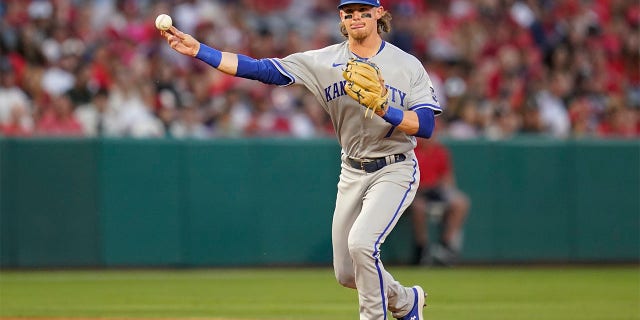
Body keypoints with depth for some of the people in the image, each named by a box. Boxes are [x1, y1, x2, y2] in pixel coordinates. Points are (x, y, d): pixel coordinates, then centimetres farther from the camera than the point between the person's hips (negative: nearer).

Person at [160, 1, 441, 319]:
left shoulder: (408, 65, -9)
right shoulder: (324, 61, -3)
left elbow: (425, 126, -15)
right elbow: (262, 69, -10)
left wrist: (384, 109, -32)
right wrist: (198, 50, -18)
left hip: (394, 170, -5)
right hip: (352, 173, 5)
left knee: (361, 242, -27)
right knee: (347, 274, 9)